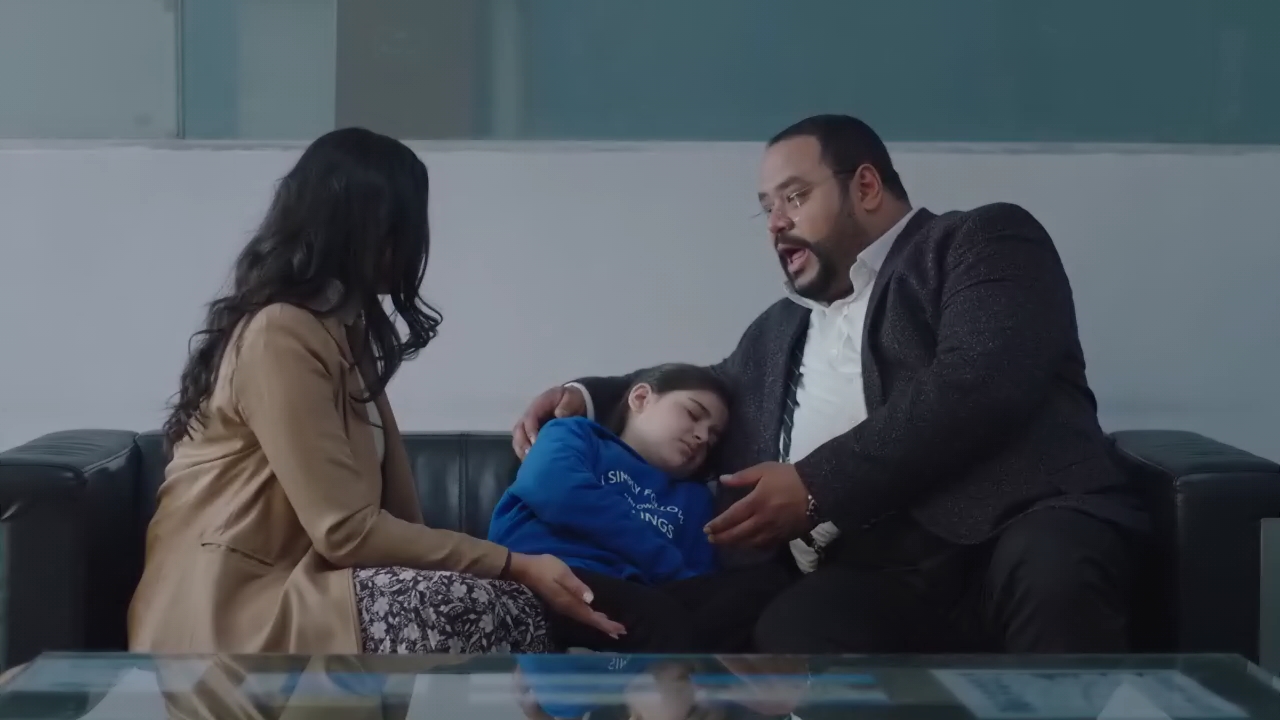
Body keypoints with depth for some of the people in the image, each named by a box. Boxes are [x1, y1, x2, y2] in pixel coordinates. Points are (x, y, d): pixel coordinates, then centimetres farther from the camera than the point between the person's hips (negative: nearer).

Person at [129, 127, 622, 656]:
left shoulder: (340, 330, 16)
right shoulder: (280, 334, -15)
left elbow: (391, 499, 7)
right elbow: (347, 531, -21)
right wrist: (515, 566, -17)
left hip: (282, 589, 10)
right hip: (225, 617, -10)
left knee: (503, 612, -6)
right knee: (489, 612, -23)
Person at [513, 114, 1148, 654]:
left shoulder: (986, 241, 12)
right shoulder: (781, 327, 34)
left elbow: (978, 384, -6)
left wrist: (818, 486, -8)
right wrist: (587, 397, 33)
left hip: (1011, 529, -4)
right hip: (868, 576, 4)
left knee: (1048, 572, -42)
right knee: (790, 635, -34)